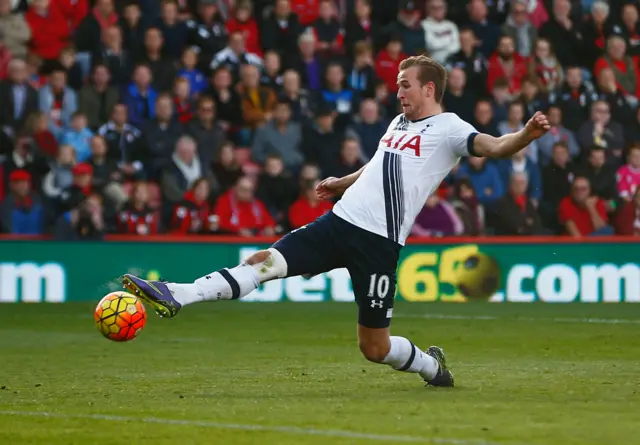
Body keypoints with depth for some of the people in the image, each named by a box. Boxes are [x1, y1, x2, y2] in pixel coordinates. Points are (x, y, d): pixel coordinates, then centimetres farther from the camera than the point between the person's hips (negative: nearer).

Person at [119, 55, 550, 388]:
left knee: (374, 347, -1)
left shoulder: (447, 128, -4)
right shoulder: (400, 122, 20)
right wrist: (341, 183, 45)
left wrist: (526, 135, -40)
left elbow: (494, 147, -21)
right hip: (340, 222, 7)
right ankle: (176, 296, -19)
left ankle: (432, 366, 28)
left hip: (378, 241, -6)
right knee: (264, 262, -10)